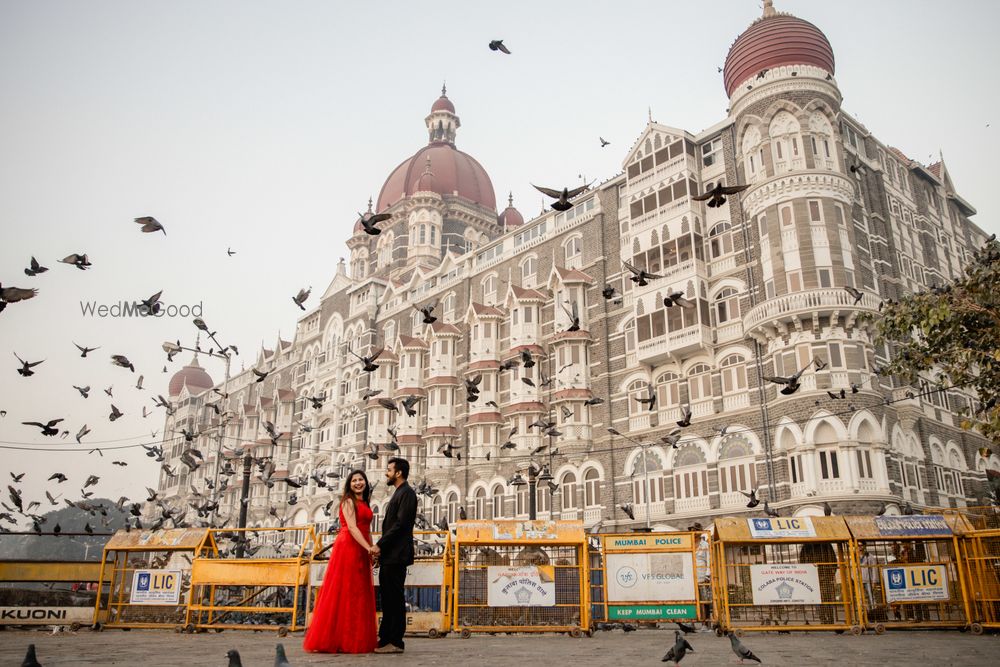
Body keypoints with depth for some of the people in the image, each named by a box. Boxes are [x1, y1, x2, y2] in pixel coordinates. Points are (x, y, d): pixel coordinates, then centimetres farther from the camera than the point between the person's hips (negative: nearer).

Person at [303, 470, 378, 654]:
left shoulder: (364, 504, 19)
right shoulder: (348, 501, -4)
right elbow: (351, 527, -15)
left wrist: (371, 550, 12)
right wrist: (368, 548, -23)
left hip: (361, 551, 8)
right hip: (348, 547, -8)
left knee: (359, 595, 8)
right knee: (343, 593, -4)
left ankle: (357, 640, 12)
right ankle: (336, 640, 1)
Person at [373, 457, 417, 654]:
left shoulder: (407, 493, -10)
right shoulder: (398, 494, 20)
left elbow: (401, 524, -19)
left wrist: (380, 544, -16)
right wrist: (380, 548, 11)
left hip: (396, 555, -10)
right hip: (389, 555, 10)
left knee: (395, 598, -5)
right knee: (388, 598, 12)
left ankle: (395, 642, 0)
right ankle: (385, 639, 19)